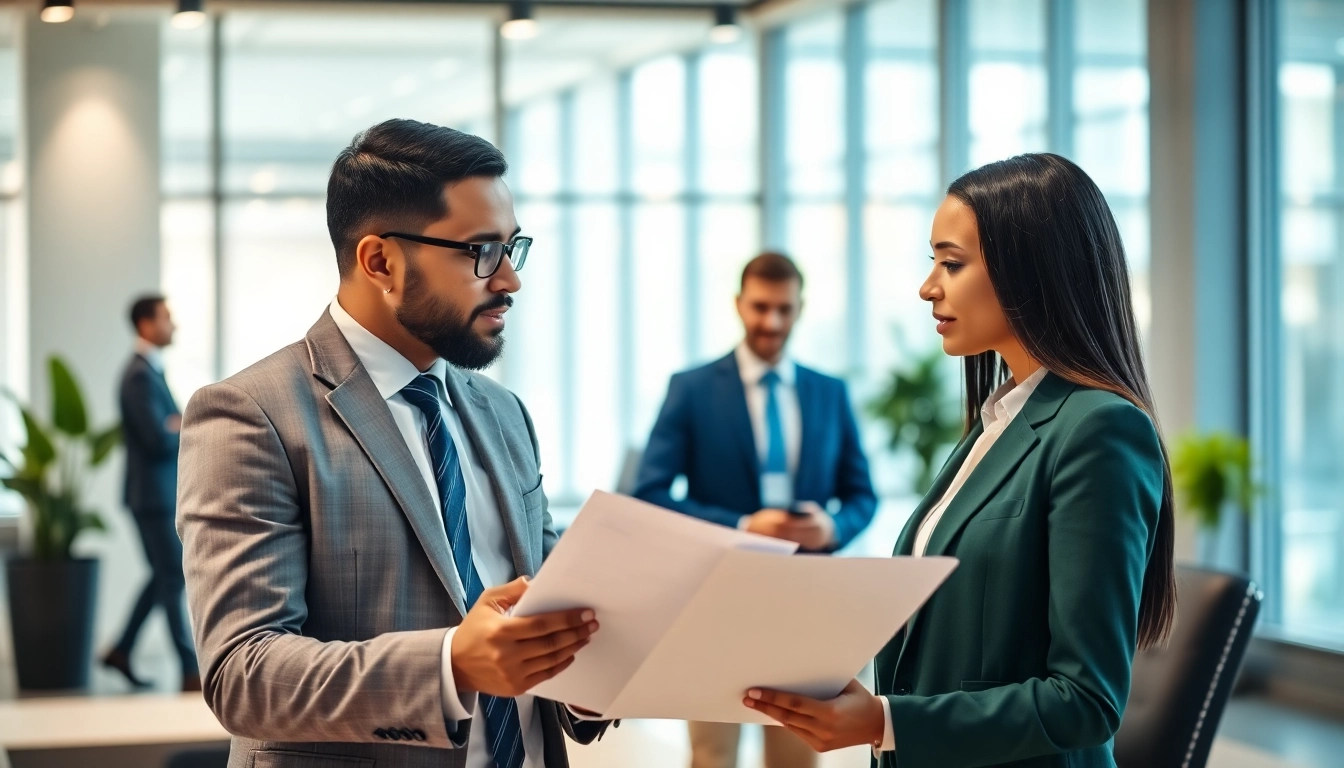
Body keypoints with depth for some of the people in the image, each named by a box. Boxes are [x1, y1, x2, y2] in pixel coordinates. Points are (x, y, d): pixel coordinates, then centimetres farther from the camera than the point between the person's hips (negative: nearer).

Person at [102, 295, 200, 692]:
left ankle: (122, 651, 24)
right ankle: (190, 671, 0)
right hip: (153, 494, -10)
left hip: (163, 492, 10)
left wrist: (180, 426, -6)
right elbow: (159, 440, -25)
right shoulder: (140, 376, -19)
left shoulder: (152, 370, 13)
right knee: (172, 579, -5)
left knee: (165, 575, 16)